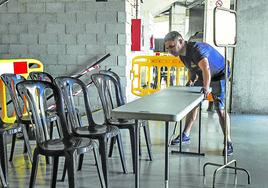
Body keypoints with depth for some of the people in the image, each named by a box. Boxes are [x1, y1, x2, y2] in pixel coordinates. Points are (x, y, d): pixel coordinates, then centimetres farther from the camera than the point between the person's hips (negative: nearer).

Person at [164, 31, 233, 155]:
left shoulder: (196, 49, -34)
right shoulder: (182, 53, -6)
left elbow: (206, 68, -50)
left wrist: (206, 87, -57)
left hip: (218, 76, -9)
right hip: (202, 77, 9)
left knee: (220, 109, -13)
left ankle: (228, 142, -4)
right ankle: (185, 135, 20)